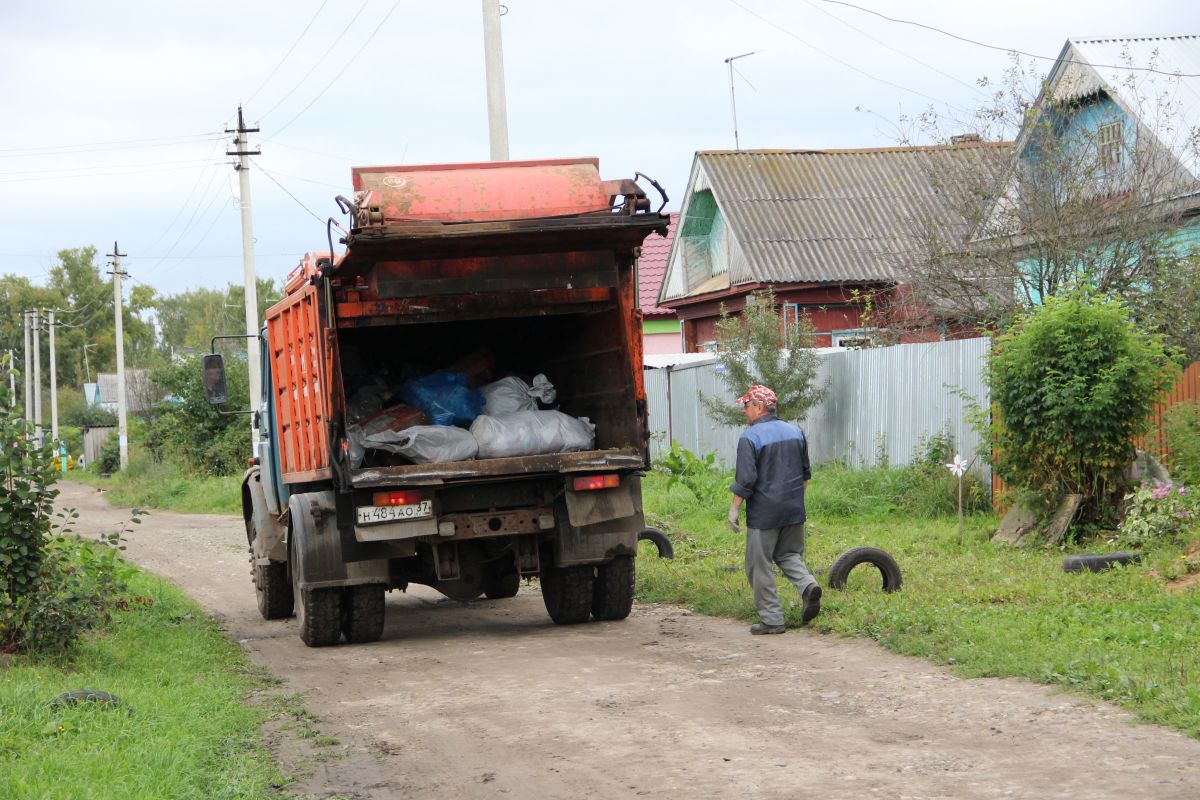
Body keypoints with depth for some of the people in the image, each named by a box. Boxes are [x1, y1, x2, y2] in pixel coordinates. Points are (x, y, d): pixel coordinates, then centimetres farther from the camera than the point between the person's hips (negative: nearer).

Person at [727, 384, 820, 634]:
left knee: (760, 566, 4)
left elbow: (745, 480, -17)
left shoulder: (750, 438, -13)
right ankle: (808, 585, -7)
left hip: (763, 513, -6)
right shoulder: (795, 432, 8)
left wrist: (734, 509, -8)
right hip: (794, 510, 6)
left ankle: (772, 620, 5)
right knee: (788, 554, 21)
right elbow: (805, 473, 16)